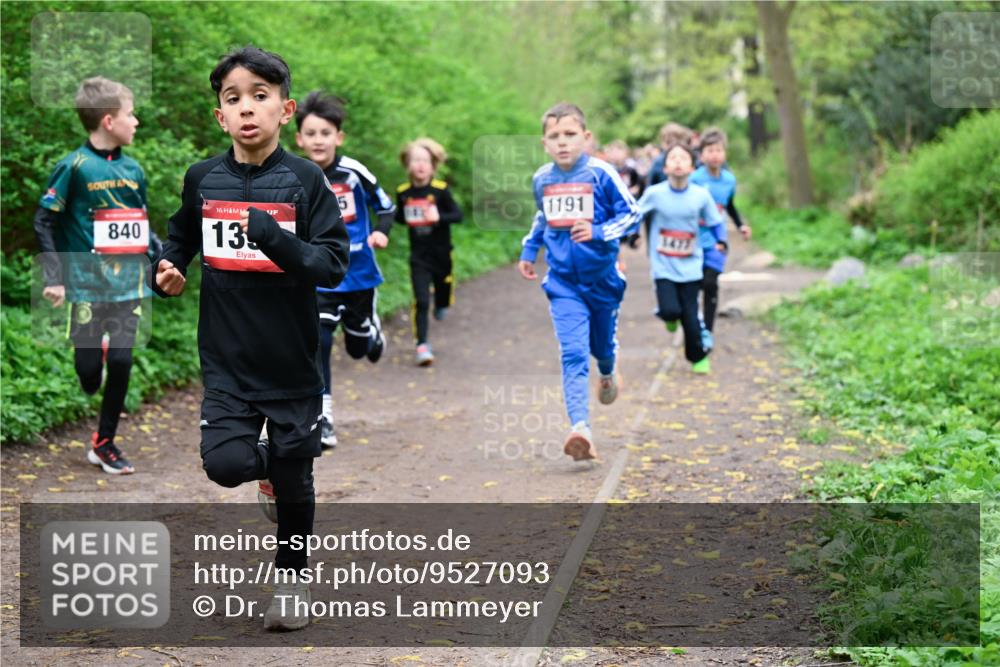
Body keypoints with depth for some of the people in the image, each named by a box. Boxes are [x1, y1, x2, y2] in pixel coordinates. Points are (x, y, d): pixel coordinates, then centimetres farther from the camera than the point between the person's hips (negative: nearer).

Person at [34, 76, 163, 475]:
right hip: (89, 285, -4)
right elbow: (44, 222, -6)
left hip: (129, 284, 4)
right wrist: (53, 278, -12)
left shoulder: (133, 170, 8)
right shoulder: (74, 167, -8)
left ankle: (104, 444, 15)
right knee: (89, 371, -2)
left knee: (121, 363, 1)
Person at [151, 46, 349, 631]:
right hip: (228, 361, 2)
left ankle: (293, 581, 33)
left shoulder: (305, 180, -8)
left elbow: (334, 264, -13)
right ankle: (270, 470, 23)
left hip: (292, 361, -2)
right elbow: (181, 241, 18)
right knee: (224, 462, -14)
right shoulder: (203, 179, 0)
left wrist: (275, 237, -27)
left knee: (293, 483, 8)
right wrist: (166, 271, -2)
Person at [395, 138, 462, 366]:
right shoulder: (403, 192, -3)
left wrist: (439, 217, -27)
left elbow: (458, 215, -11)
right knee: (421, 302, -8)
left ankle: (441, 305, 55)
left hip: (441, 253, 0)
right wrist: (406, 219, -7)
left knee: (443, 287, 18)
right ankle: (422, 345, -5)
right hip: (419, 256, 0)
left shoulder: (441, 190, -11)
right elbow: (399, 216, 14)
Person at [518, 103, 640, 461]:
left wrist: (598, 232, -23)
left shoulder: (601, 173, -12)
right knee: (573, 354, -14)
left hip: (602, 277, -1)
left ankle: (608, 375, 58)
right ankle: (581, 429, -25)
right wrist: (528, 250, 20)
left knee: (603, 343, 21)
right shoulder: (541, 179, 2)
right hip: (563, 282, 1)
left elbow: (631, 214, -9)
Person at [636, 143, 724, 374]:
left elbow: (716, 222, 7)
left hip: (690, 267, 1)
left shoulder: (701, 195, -4)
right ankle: (669, 316, 23)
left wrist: (721, 241, -7)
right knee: (671, 310, -16)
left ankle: (698, 357, 25)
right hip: (663, 266, -1)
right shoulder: (655, 193, -8)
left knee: (691, 317, 0)